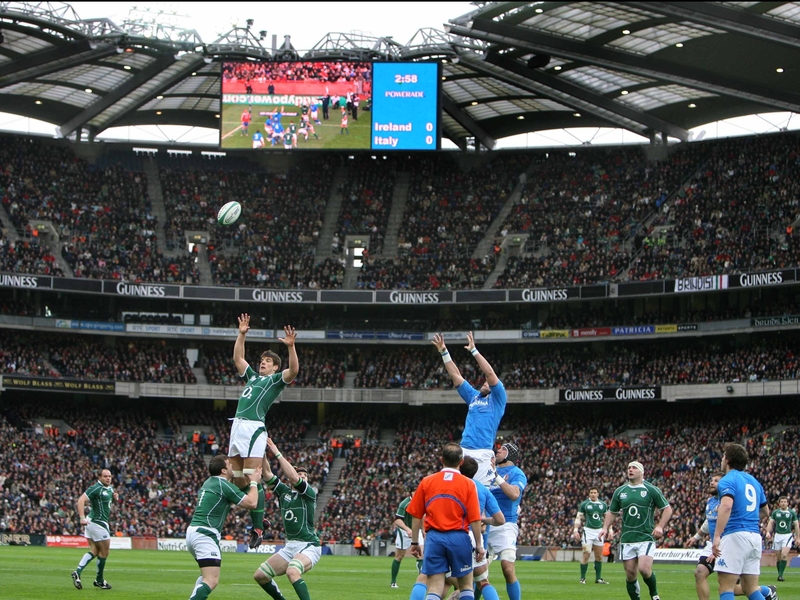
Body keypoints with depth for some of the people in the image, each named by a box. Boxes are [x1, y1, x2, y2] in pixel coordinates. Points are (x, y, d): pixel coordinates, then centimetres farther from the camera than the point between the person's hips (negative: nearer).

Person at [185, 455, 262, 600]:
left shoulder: (208, 482, 18)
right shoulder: (224, 485, -9)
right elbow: (251, 502, -9)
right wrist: (254, 482, 5)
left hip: (192, 532, 10)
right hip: (205, 534, -10)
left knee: (207, 576, 27)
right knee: (212, 581, -17)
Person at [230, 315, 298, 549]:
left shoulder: (276, 379, 7)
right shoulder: (252, 376, 27)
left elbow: (293, 370, -11)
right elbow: (238, 358, 35)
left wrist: (291, 346, -22)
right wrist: (241, 335, 28)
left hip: (254, 428, -8)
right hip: (237, 426, 8)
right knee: (237, 480, 5)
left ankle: (258, 528, -12)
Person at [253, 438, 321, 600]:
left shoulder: (310, 493, -7)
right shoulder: (283, 492, 8)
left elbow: (293, 478, -23)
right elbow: (267, 474, 0)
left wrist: (277, 454, -21)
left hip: (309, 546, -7)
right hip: (289, 547, 7)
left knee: (292, 572, -34)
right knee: (260, 575, 8)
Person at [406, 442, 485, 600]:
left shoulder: (427, 482, 4)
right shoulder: (468, 484, -2)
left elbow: (416, 515, 5)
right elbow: (475, 519, -5)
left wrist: (415, 542, 13)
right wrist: (479, 545, 3)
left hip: (434, 537, 1)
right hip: (459, 538, -1)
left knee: (435, 586, 0)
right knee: (466, 584, 14)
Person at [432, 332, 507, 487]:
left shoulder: (497, 398, 8)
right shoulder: (474, 396, 24)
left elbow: (489, 373, -5)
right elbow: (455, 375, 23)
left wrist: (474, 350, -7)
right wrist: (444, 352, 17)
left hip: (482, 454, -6)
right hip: (464, 451, 6)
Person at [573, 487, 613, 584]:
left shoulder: (603, 504, 9)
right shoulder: (584, 504, 0)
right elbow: (578, 518, 1)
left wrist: (610, 530, 7)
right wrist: (575, 530, -7)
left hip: (599, 531, 4)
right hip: (588, 530, -4)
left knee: (599, 556, 5)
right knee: (586, 554, -11)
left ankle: (598, 578, 13)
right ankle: (582, 578, -3)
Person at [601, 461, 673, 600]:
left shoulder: (651, 490, -1)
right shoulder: (620, 491, 10)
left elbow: (667, 509, 3)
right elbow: (611, 512, 19)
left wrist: (660, 526, -11)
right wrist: (605, 528, 4)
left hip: (646, 537, -4)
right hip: (627, 539, 4)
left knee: (644, 569, -18)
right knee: (630, 574, 2)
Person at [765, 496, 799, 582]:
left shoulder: (792, 513, 3)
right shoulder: (775, 512, 7)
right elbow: (771, 523, 8)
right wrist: (768, 532, -9)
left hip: (787, 535, -2)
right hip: (778, 535, 2)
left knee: (784, 555, -17)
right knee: (779, 557, 4)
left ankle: (780, 575, -15)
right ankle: (779, 574, 16)